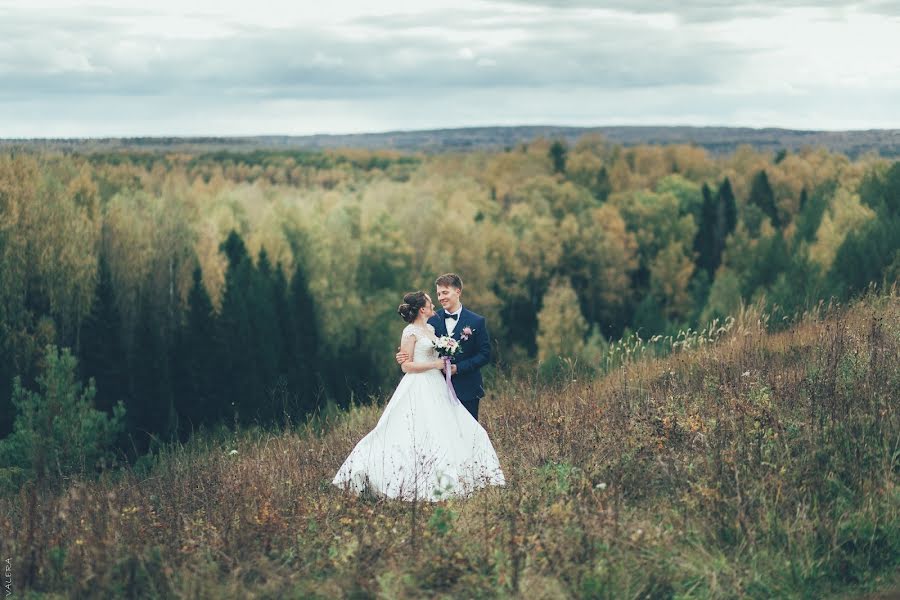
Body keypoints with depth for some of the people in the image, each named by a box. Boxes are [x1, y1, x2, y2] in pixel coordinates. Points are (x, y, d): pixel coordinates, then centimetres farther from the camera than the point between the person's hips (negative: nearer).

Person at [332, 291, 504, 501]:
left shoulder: (431, 329, 14)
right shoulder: (410, 332, -9)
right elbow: (406, 365, -12)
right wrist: (435, 365, -15)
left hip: (436, 387, 9)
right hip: (419, 389, -9)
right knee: (418, 435, -11)